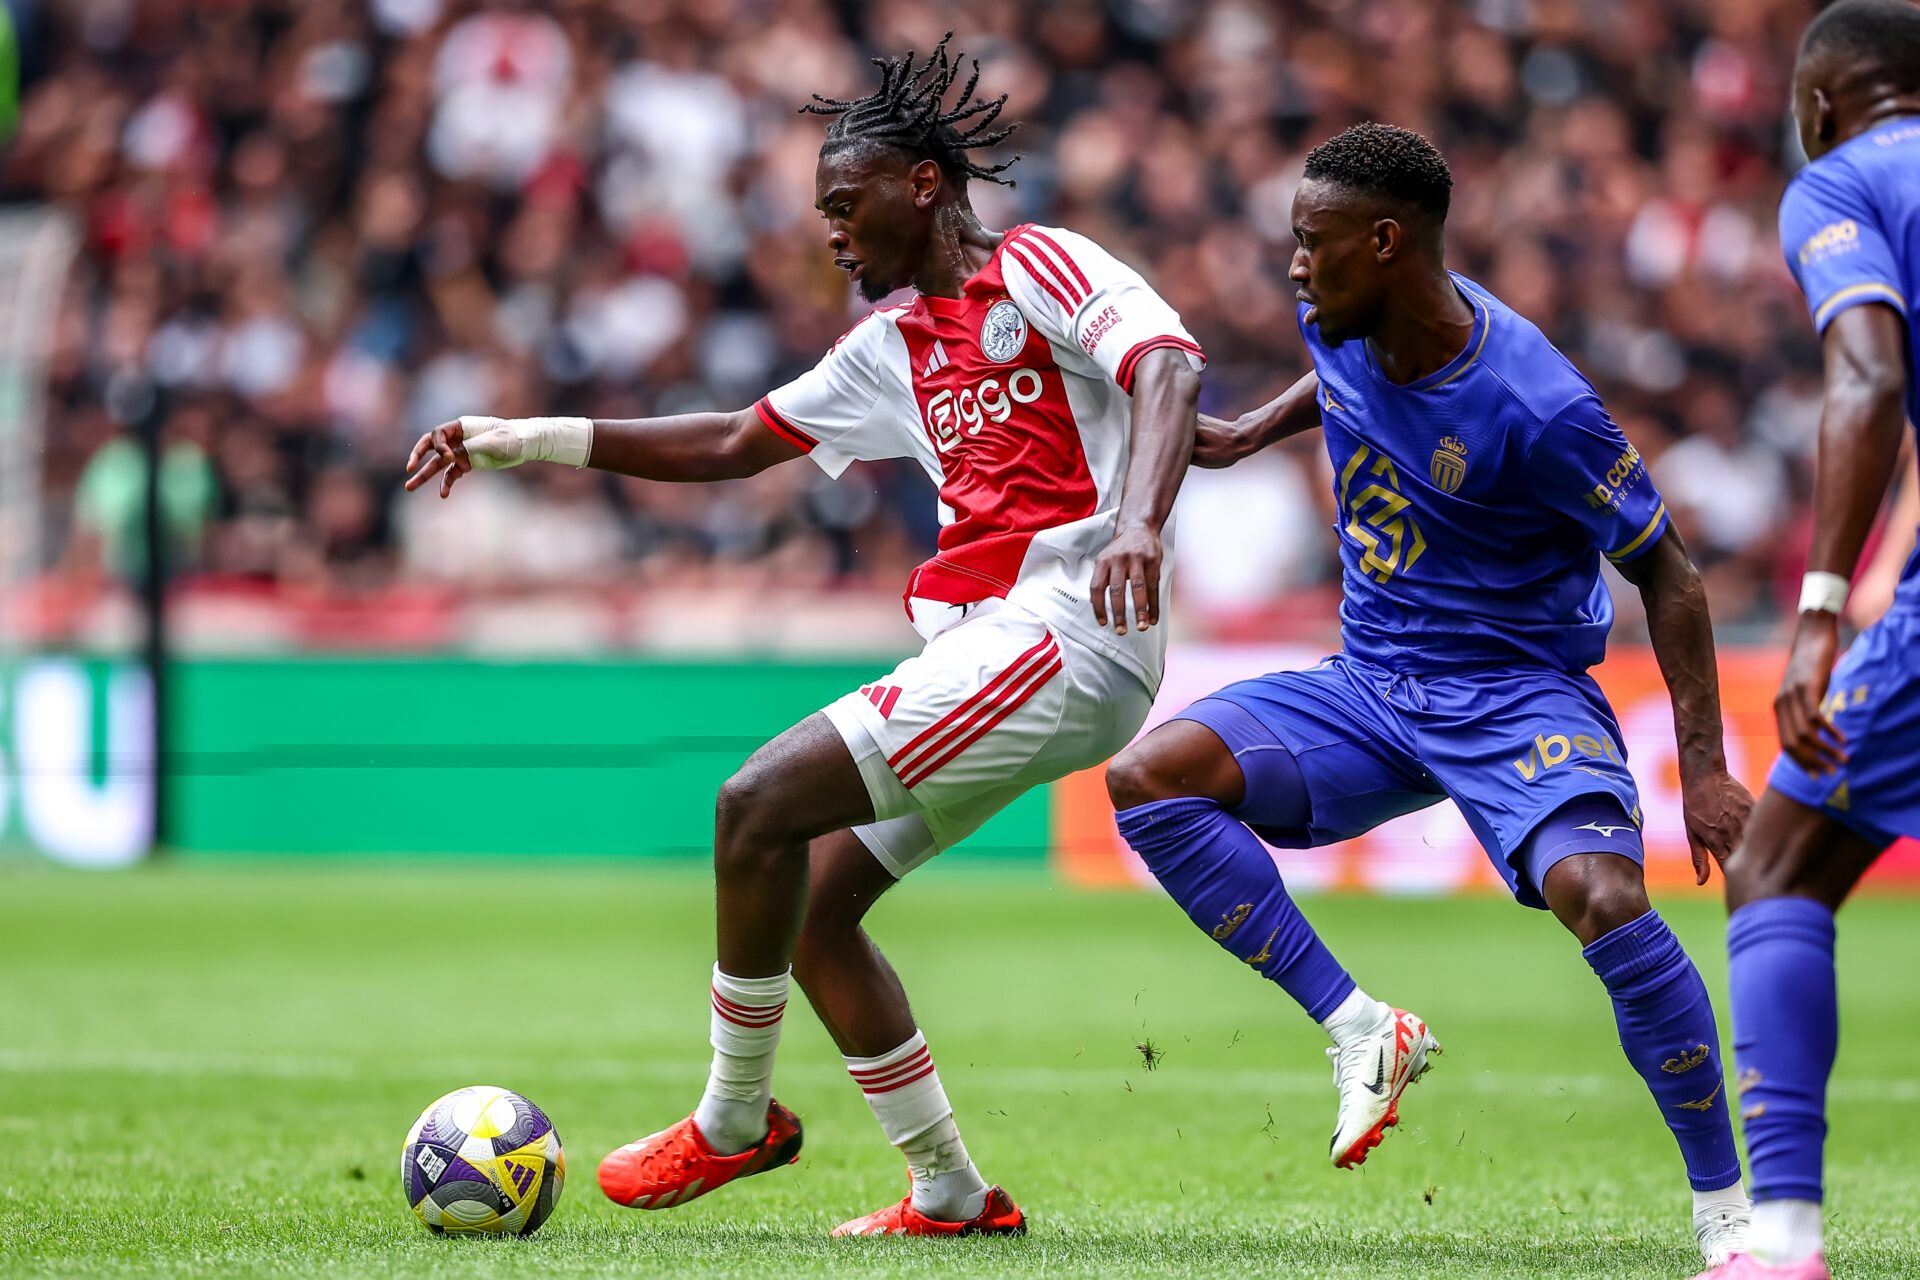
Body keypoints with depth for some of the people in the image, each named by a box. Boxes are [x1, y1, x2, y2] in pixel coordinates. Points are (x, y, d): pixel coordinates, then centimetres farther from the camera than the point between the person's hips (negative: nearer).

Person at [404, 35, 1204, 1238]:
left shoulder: (1042, 269, -2)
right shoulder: (895, 343, 22)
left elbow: (1169, 368, -18)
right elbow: (733, 442, 27)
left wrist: (1139, 523, -36)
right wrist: (528, 440, 22)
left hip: (1063, 635, -9)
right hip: (980, 644, 9)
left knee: (761, 801, -16)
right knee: (812, 910, 4)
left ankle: (734, 1122, -2)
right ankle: (953, 1194, 9)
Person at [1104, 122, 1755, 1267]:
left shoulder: (1533, 406, -24)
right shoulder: (1345, 329, -5)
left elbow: (1666, 571, -15)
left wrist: (1704, 765, -18)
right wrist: (1249, 435, 19)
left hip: (1518, 695, -7)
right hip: (1369, 688, 7)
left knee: (1602, 894, -33)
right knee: (1150, 777, -16)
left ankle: (1728, 1207, -18)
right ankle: (1359, 1027, -10)